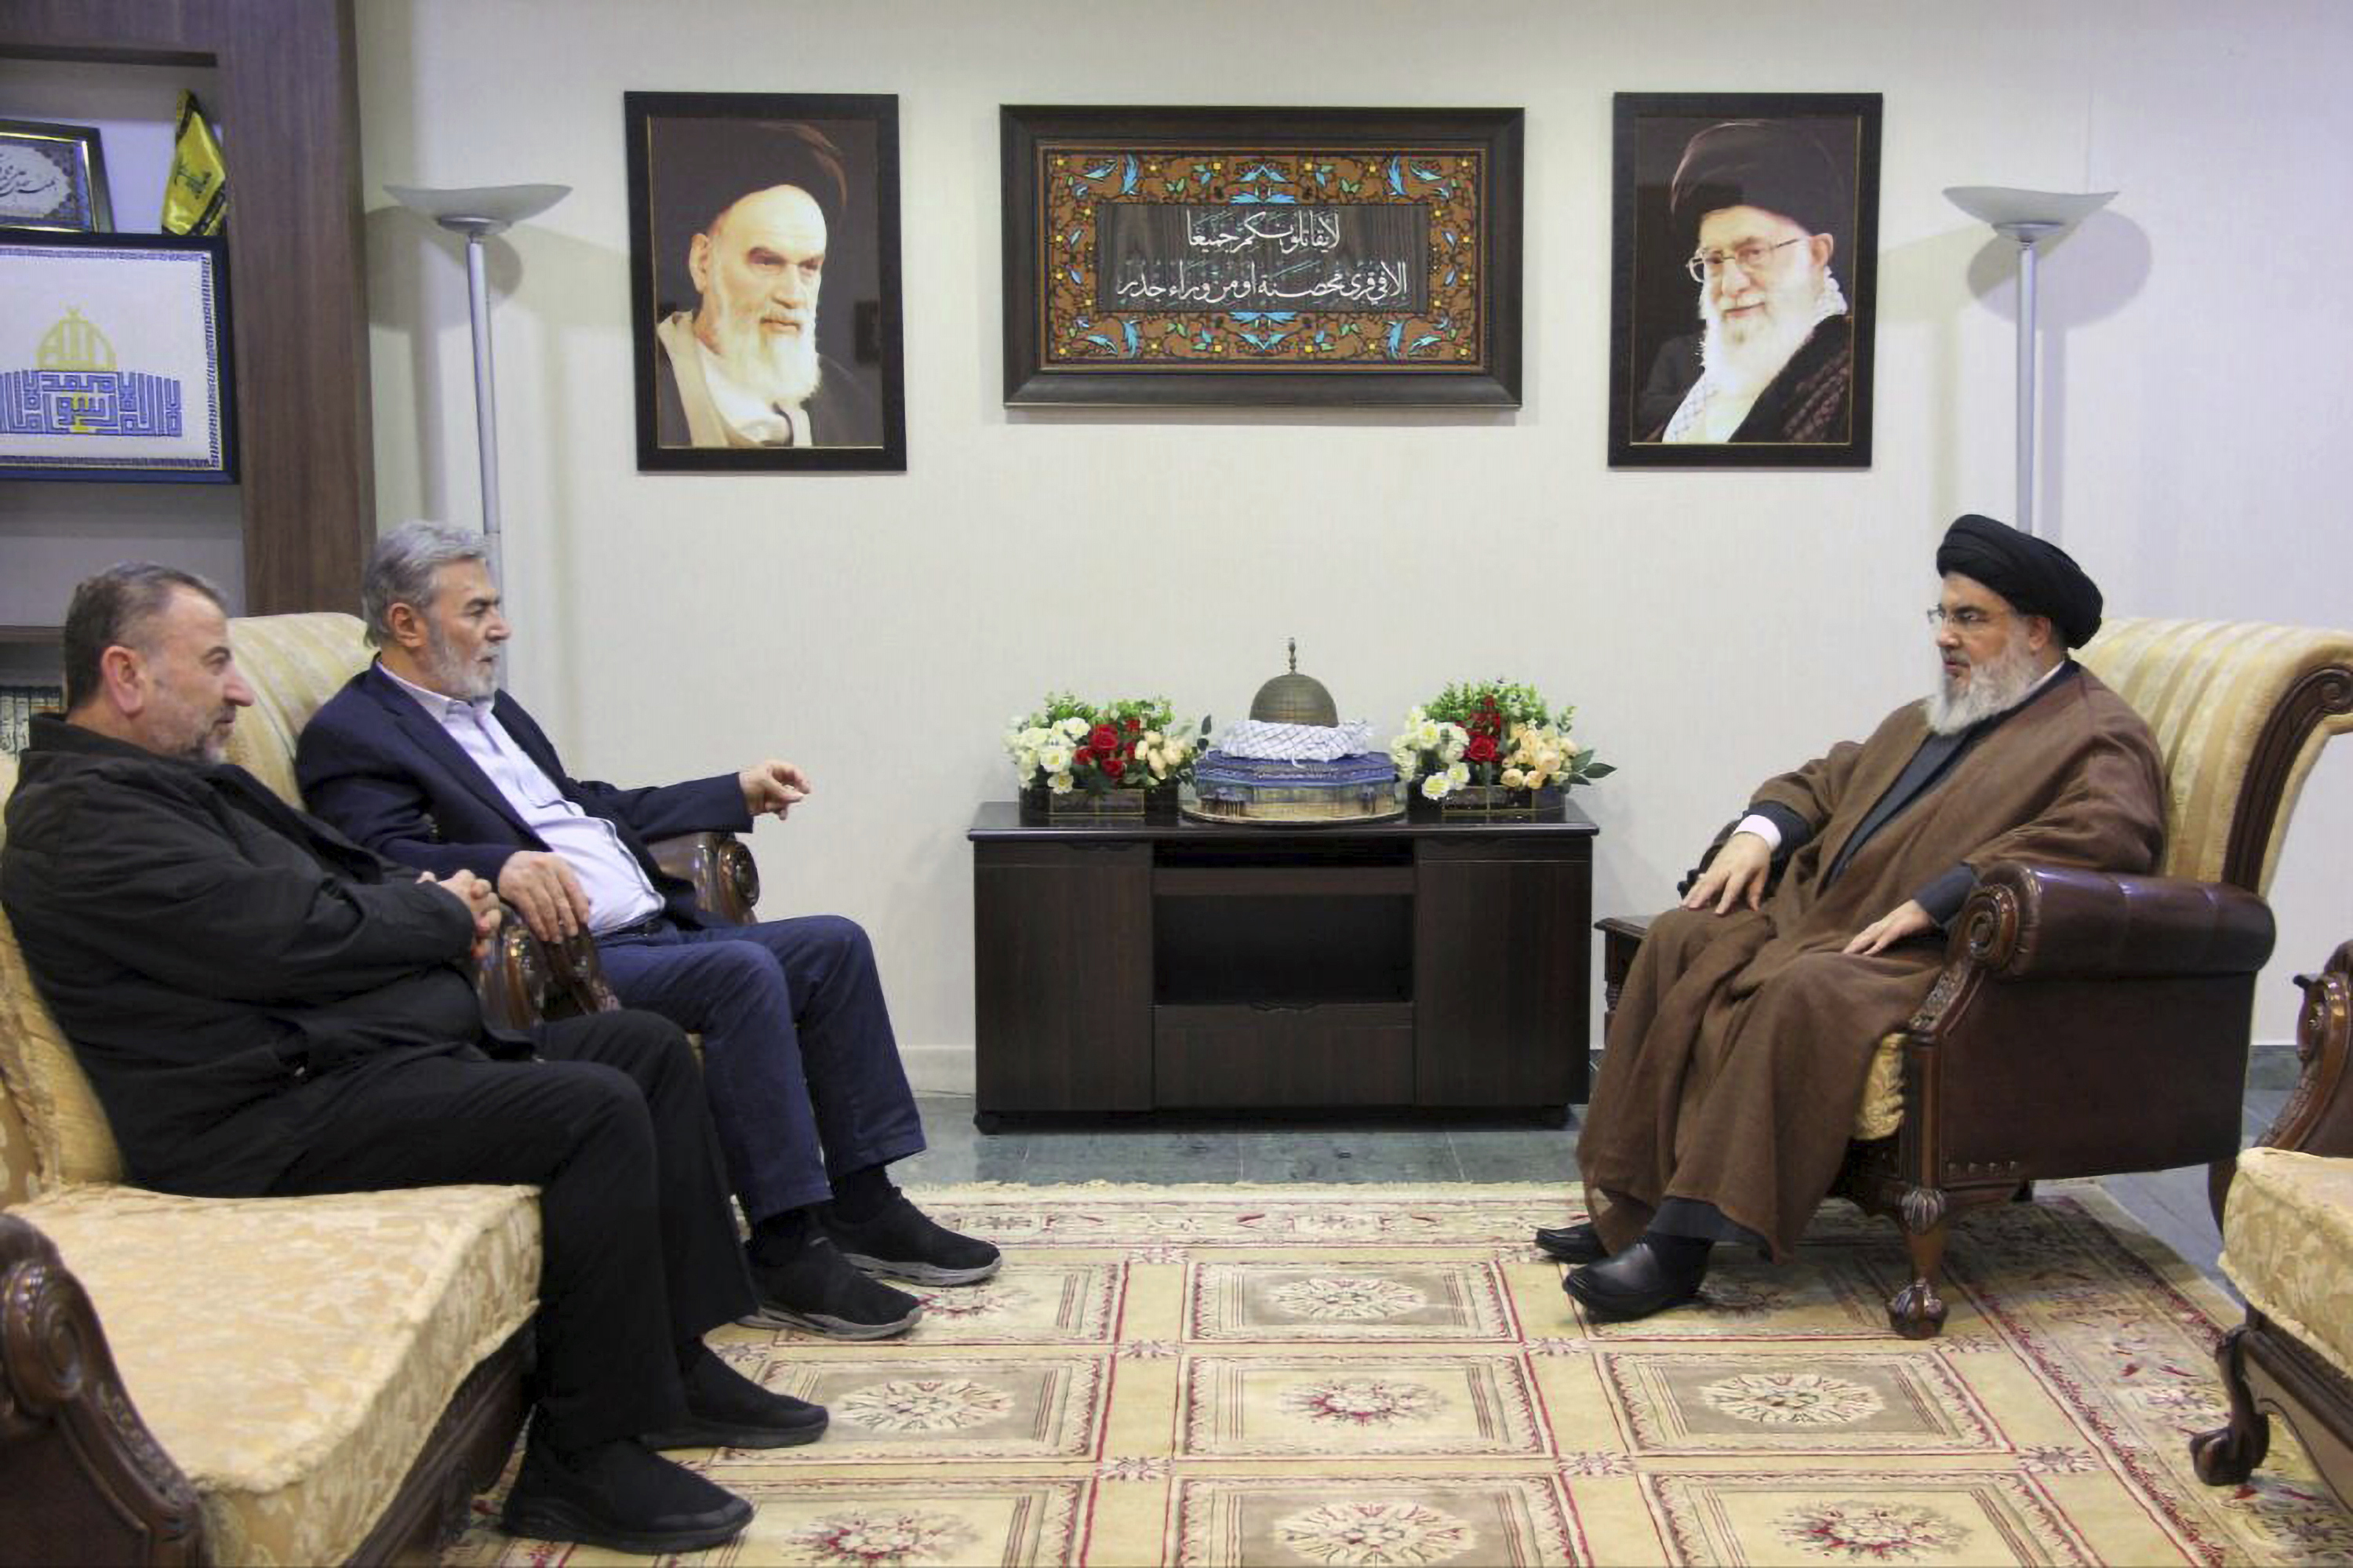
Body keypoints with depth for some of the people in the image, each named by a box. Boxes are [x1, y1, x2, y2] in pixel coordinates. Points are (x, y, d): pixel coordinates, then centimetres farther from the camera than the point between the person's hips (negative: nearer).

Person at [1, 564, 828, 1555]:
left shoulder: (176, 780, 21)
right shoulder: (81, 820, -13)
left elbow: (335, 885, 26)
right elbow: (294, 937, -21)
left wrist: (428, 903, 3)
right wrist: (442, 914, -4)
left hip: (366, 1050, 11)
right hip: (281, 1113, -11)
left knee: (649, 1048, 8)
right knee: (595, 1110, -25)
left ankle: (672, 1365, 10)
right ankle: (582, 1458, -16)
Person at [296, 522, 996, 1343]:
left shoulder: (490, 707, 23)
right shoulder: (350, 735, -4)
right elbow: (390, 860, -20)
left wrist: (738, 792, 28)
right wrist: (502, 866, -38)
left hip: (656, 931, 10)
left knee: (834, 944, -1)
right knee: (744, 972, -29)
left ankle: (864, 1207, 3)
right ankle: (787, 1251, -23)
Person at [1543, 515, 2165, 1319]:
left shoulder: (2100, 736, -2)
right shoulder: (1927, 717, 26)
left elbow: (2107, 833, -21)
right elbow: (1830, 777, 32)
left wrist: (1933, 901, -26)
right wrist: (1759, 831, 8)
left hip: (1936, 955, -9)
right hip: (1815, 918, 9)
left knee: (1804, 992, -36)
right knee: (1680, 940, -11)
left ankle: (1682, 1242, -33)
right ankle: (1629, 1205, -13)